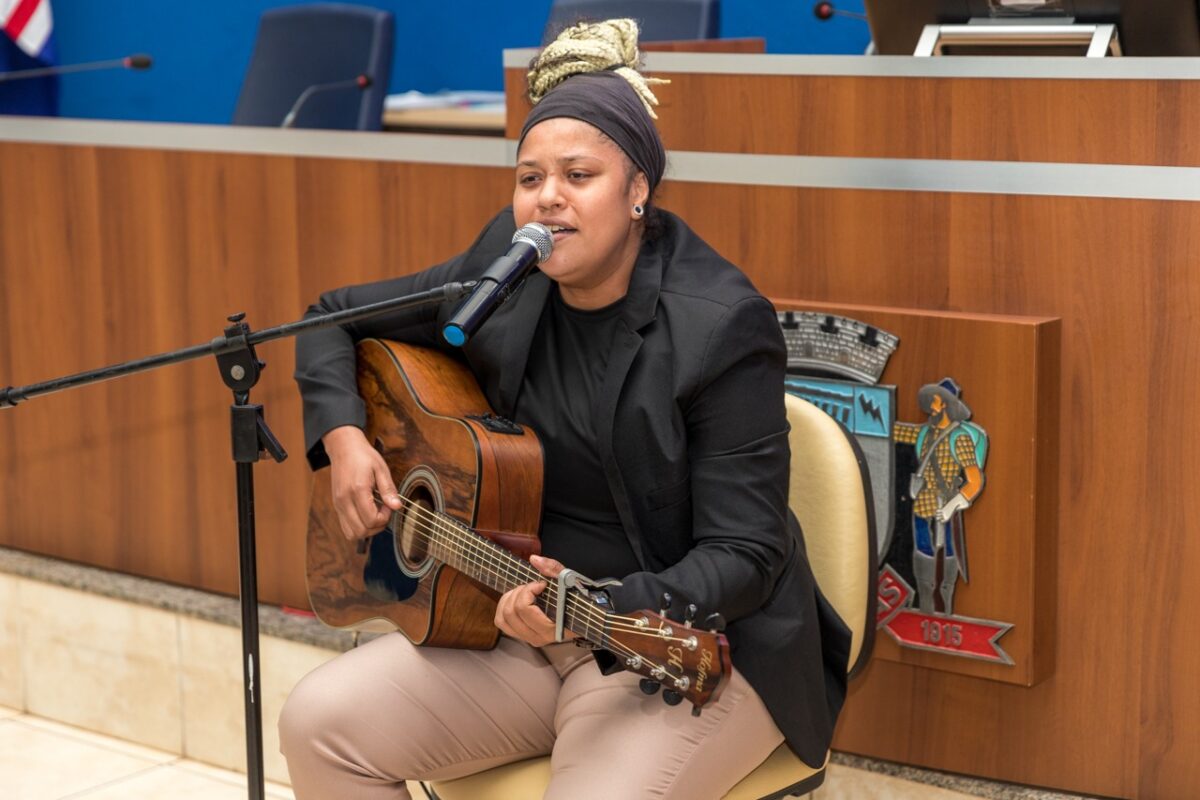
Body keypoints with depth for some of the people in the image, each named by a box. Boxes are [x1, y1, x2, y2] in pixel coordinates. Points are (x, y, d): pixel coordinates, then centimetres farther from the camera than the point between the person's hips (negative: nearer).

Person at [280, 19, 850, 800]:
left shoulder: (720, 327, -18)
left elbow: (744, 555, -19)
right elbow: (335, 319, 13)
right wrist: (342, 435, -6)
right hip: (524, 620, 6)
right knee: (320, 722, -12)